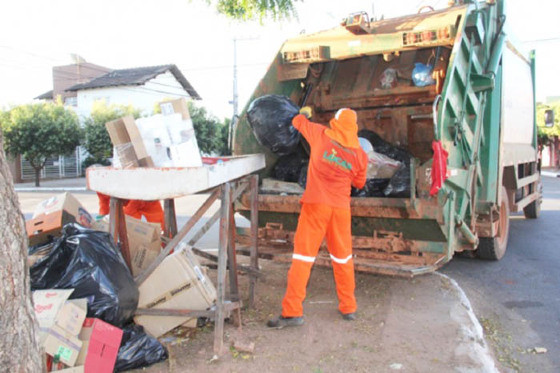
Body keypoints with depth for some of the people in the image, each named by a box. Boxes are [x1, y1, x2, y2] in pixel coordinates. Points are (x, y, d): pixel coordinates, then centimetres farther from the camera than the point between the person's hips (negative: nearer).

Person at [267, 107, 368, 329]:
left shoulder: (321, 135, 2)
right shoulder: (359, 154, 7)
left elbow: (298, 122, 18)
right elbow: (359, 183, 19)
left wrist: (304, 113, 40)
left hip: (316, 204, -3)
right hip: (341, 207, 3)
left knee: (303, 255, -1)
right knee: (342, 257, 15)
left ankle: (292, 311, -3)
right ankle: (348, 308, 26)